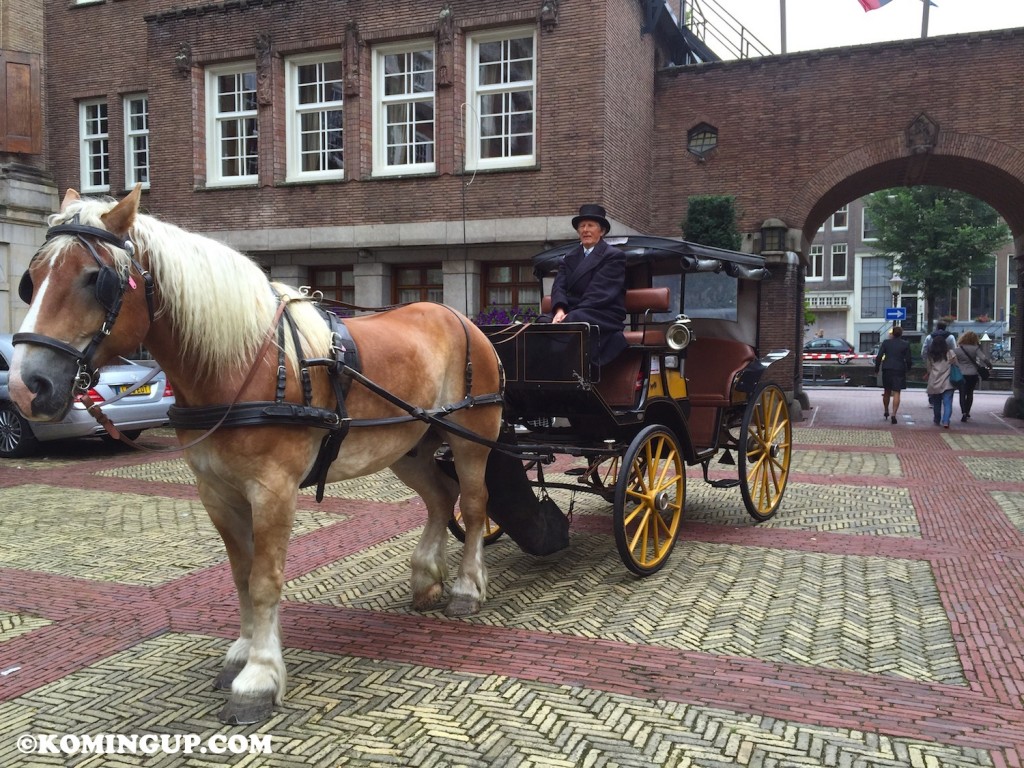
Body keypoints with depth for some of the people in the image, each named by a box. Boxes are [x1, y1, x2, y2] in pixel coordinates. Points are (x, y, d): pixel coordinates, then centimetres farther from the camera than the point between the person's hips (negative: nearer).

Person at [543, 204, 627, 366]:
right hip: (573, 315, 5)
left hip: (603, 316, -5)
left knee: (569, 324, -35)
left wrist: (569, 315, -18)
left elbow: (600, 292, -9)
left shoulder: (614, 256, 4)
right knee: (543, 322, -26)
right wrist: (560, 310, -16)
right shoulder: (569, 257, 23)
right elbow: (559, 287, 8)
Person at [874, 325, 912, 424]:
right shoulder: (905, 344, -3)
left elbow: (879, 357, -3)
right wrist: (908, 368, 15)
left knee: (887, 391, 18)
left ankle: (886, 411, 31)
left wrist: (877, 368, 7)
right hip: (899, 370, -2)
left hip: (887, 370, 2)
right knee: (896, 393, -2)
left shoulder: (886, 342, 0)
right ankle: (894, 414, -11)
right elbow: (908, 359, -3)